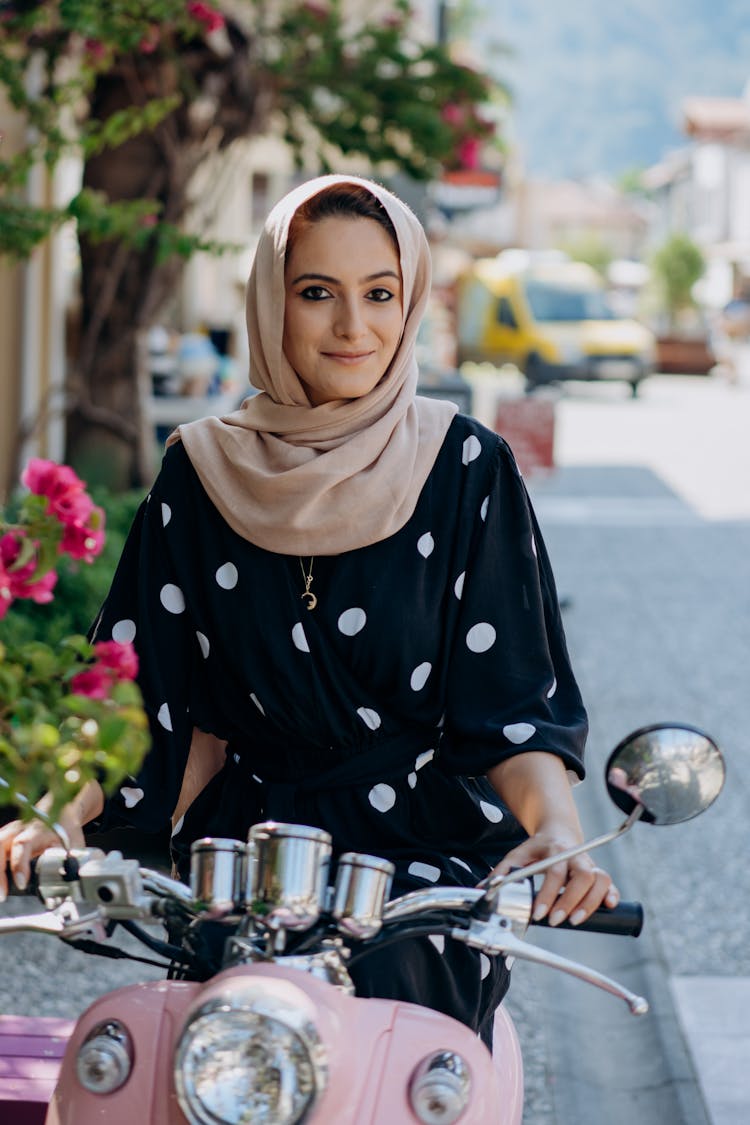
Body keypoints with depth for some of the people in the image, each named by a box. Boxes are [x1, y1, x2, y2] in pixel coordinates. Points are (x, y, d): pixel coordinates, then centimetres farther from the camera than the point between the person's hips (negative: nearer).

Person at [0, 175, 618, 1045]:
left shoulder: (466, 468, 3)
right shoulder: (206, 472, 9)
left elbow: (515, 699, -1)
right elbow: (141, 690, 9)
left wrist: (556, 832, -21)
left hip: (428, 850, -1)